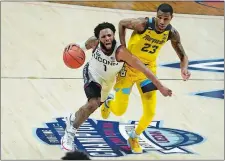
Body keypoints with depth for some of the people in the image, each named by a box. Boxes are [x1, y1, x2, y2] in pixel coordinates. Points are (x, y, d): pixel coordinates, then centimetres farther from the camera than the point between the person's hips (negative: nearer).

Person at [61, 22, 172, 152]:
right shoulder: (95, 42, -30)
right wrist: (76, 46, -22)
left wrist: (160, 87, -39)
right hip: (92, 74, -1)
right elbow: (86, 45, -1)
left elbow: (143, 69, -38)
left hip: (107, 81, 2)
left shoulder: (120, 51, -39)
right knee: (93, 104, -24)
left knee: (92, 106, 19)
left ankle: (72, 119, 52)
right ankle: (70, 133, -7)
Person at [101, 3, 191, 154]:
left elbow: (183, 56, -5)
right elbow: (122, 23, -9)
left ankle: (134, 138, 28)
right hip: (129, 67, -3)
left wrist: (184, 69, -28)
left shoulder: (172, 34, -15)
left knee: (150, 113, -1)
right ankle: (109, 102, 43)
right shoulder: (143, 24, -28)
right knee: (119, 111, 4)